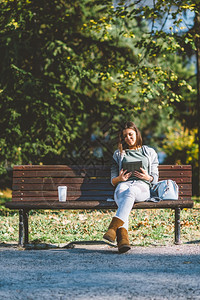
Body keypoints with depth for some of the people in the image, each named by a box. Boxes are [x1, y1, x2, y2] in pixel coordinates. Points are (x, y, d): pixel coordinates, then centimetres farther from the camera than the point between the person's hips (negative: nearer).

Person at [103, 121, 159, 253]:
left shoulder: (150, 152, 26)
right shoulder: (118, 154, 28)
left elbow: (155, 178, 21)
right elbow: (113, 180, 22)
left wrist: (148, 177, -3)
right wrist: (119, 179, -2)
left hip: (142, 186, -1)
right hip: (124, 183, 1)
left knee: (130, 192, -41)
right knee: (121, 192, -41)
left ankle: (113, 227, -61)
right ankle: (123, 235, -61)